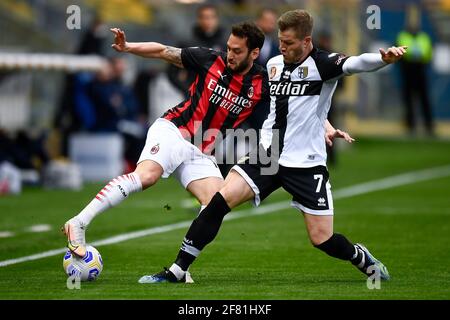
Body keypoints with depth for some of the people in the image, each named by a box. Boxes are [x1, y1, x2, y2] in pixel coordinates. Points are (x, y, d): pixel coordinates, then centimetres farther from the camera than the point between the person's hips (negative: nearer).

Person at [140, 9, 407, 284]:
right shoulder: (274, 65, 8)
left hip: (306, 165, -5)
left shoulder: (323, 64, -11)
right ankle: (177, 271, -10)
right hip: (268, 155, 5)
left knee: (322, 239, -6)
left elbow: (356, 64, -32)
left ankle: (362, 258, 29)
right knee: (220, 200, -13)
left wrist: (384, 59, -51)